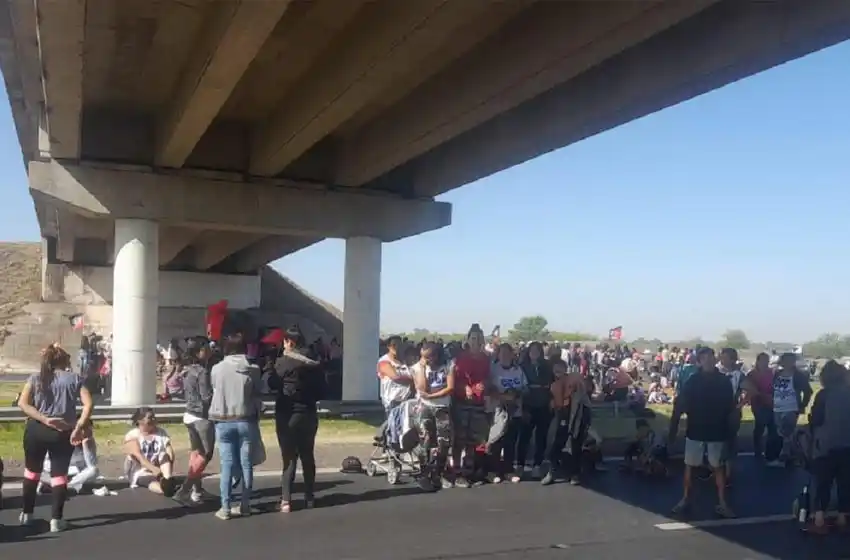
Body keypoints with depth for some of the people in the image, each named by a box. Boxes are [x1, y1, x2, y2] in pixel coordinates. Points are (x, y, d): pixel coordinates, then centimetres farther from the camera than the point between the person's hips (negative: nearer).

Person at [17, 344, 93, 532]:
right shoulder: (75, 379, 2)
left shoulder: (35, 378, 5)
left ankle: (27, 514, 30)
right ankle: (56, 519, 2)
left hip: (36, 430, 2)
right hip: (63, 432, -1)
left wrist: (44, 419, -13)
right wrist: (79, 428, -13)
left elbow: (22, 403, -9)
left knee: (32, 471, 20)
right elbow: (89, 404, -11)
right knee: (59, 474, 6)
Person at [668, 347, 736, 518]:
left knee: (718, 466, 8)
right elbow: (680, 405, -6)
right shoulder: (692, 381, -7)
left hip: (717, 431, 1)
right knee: (690, 465, 6)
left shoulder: (724, 381, -2)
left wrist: (729, 429, 0)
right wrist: (673, 429, -8)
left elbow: (730, 407, 2)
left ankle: (722, 503, 16)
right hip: (695, 430, -1)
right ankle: (685, 500, 17)